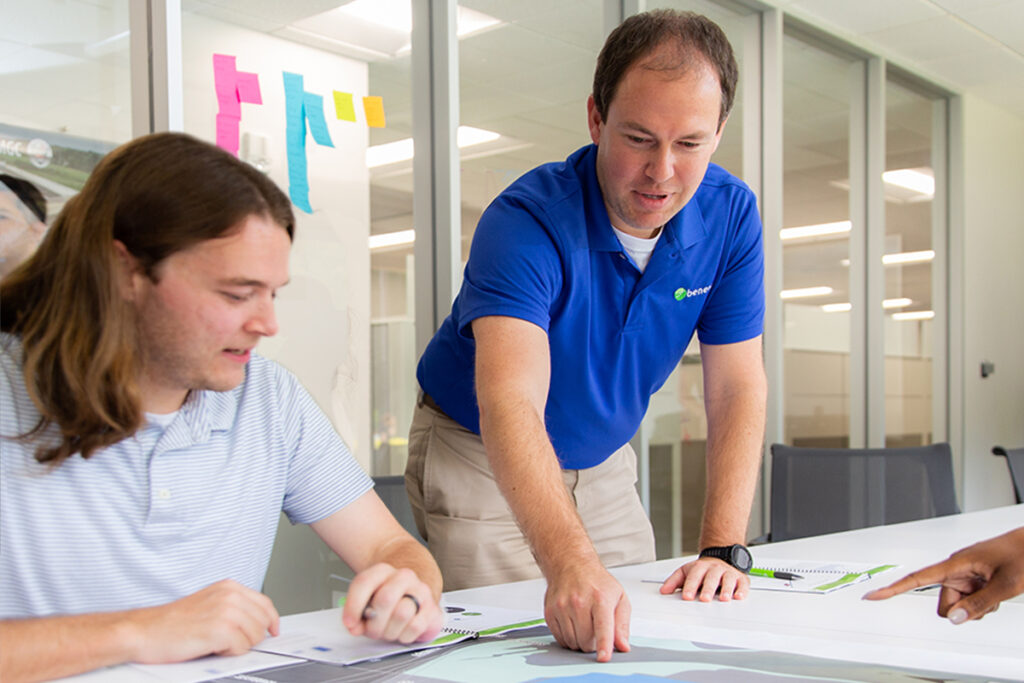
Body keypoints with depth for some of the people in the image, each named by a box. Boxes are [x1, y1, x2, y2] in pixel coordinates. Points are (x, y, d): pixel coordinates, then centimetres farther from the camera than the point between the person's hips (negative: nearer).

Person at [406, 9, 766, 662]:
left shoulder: (730, 214, -14)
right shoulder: (528, 220, -30)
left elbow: (737, 389, -12)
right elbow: (511, 404, -43)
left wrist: (723, 549, -23)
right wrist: (571, 566, -58)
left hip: (604, 465, 5)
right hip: (480, 460, -4)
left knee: (637, 639, 10)